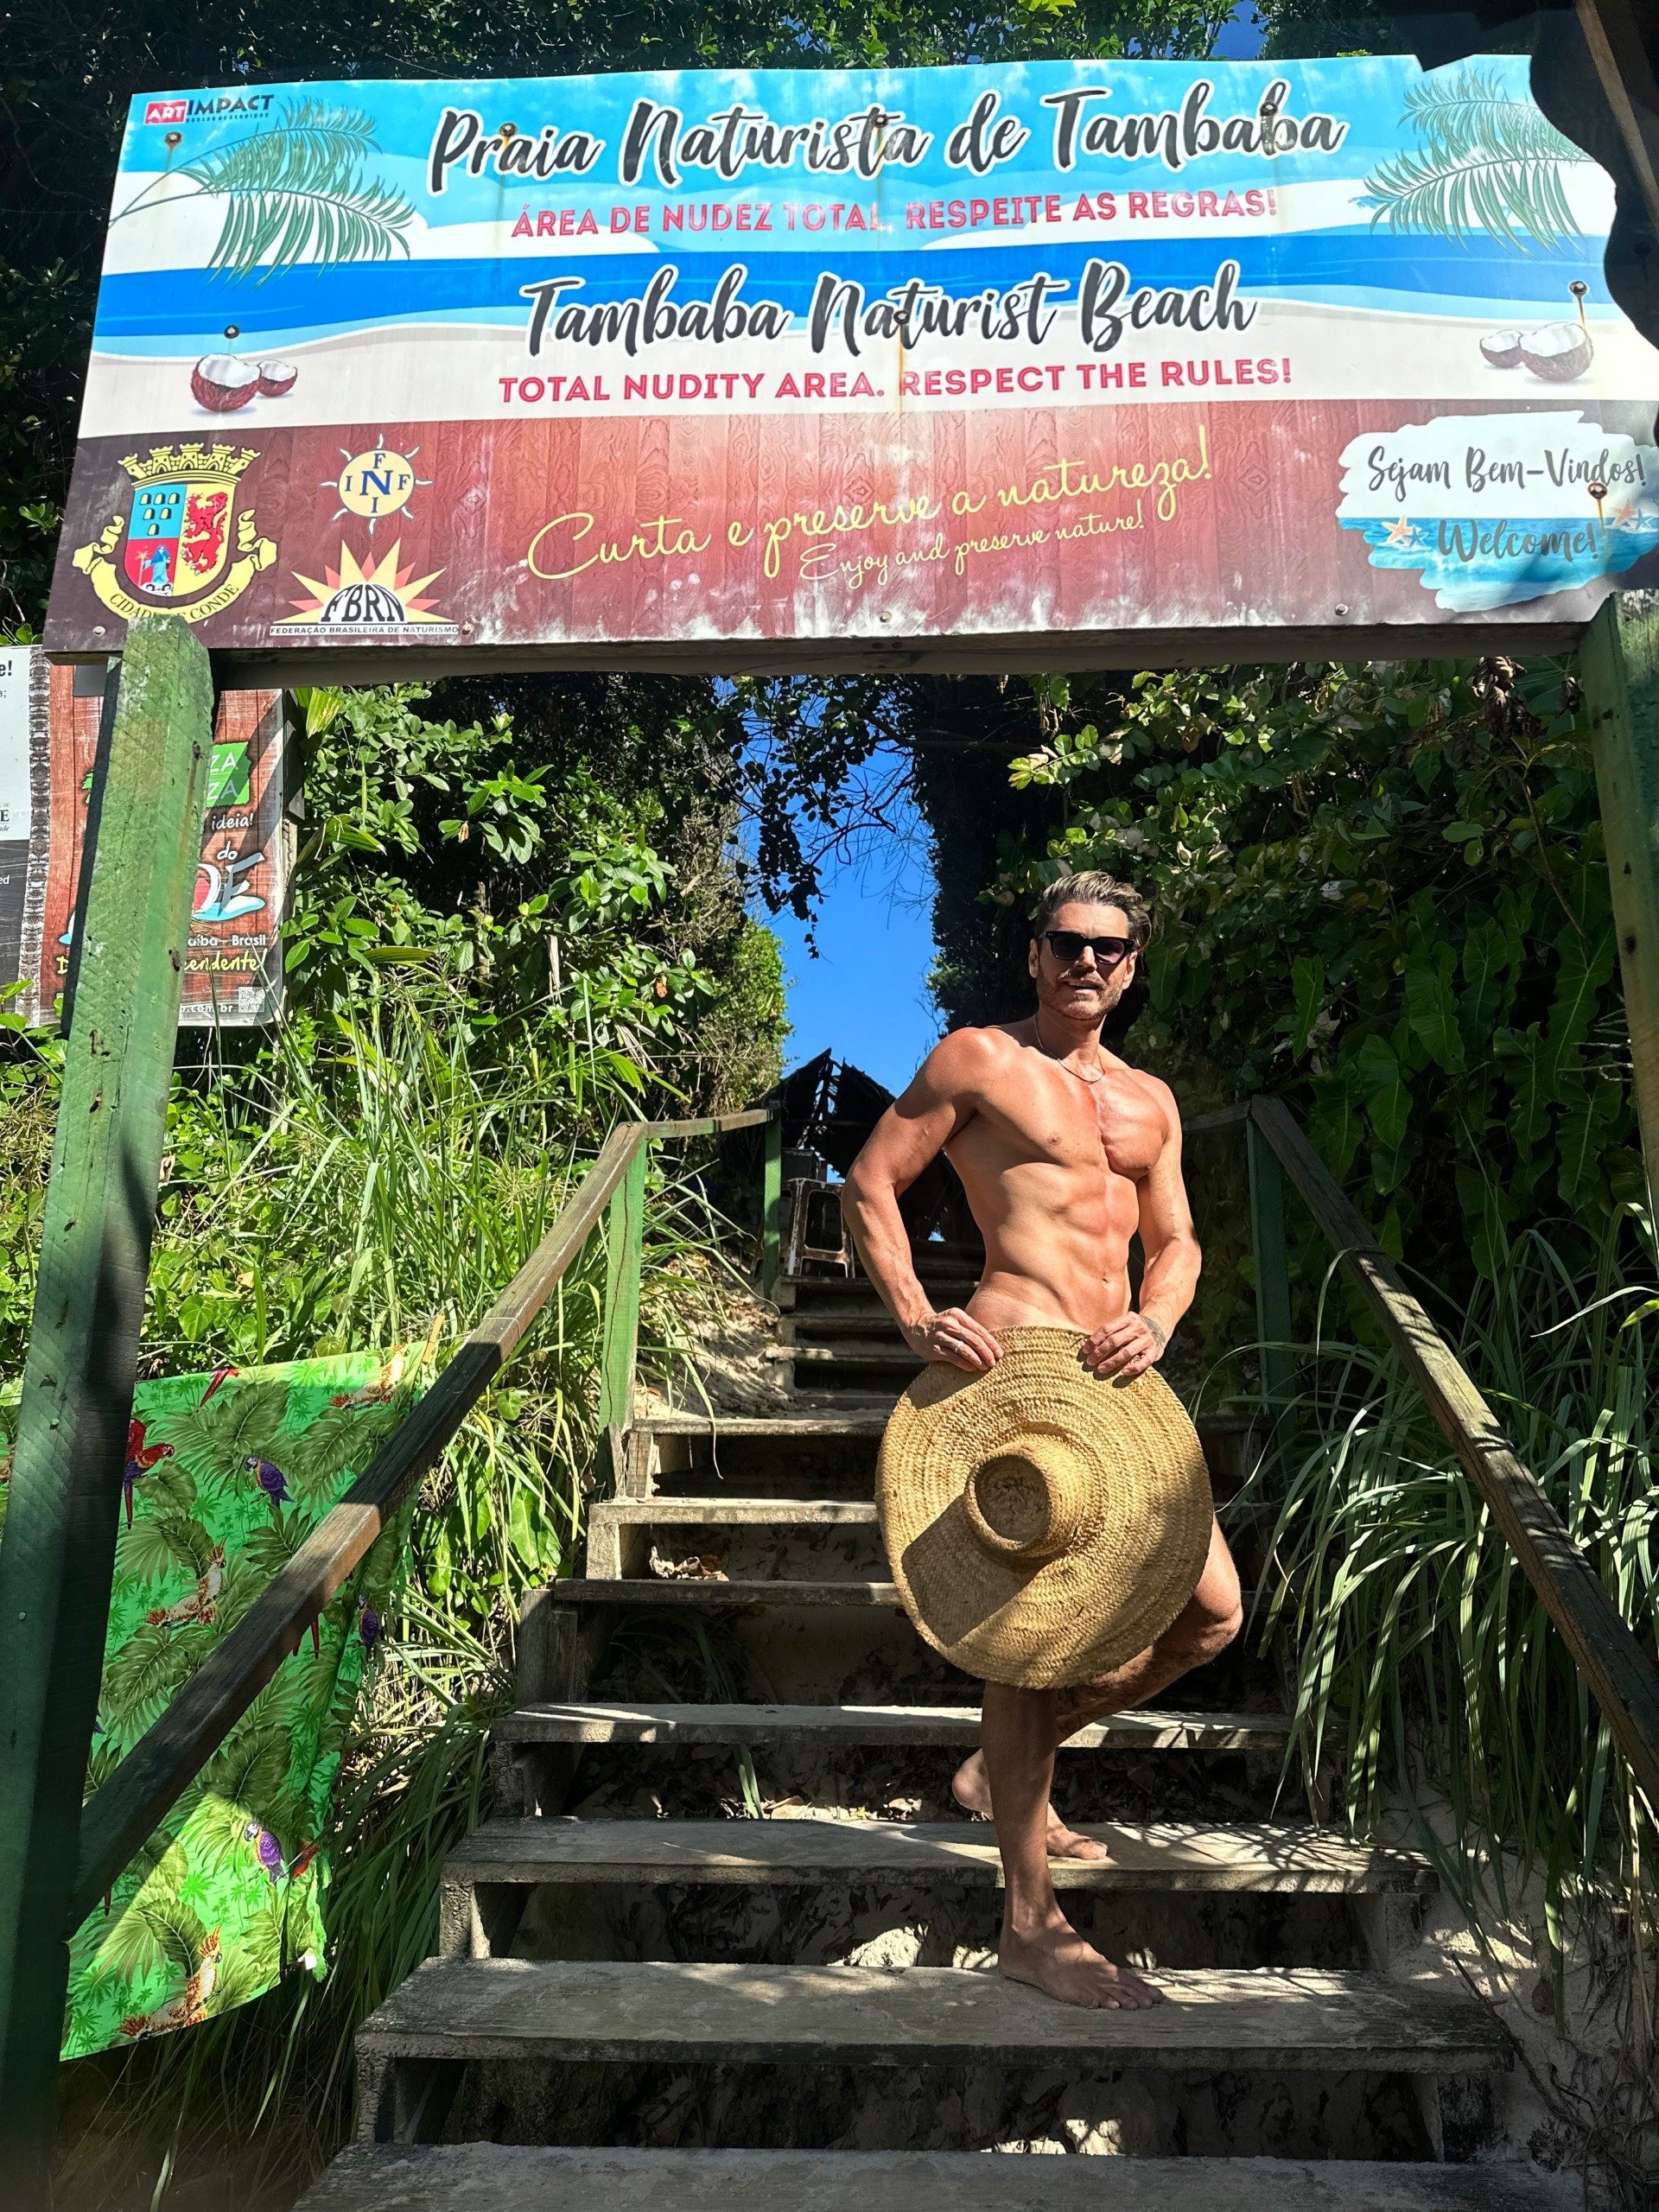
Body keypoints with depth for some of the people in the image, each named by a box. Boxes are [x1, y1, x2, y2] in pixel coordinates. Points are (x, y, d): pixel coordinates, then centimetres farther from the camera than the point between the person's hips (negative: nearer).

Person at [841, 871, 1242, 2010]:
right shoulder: (978, 1059, 1)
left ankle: (1009, 1764, 27)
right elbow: (870, 1183, -2)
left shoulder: (1149, 1097, 20)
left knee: (1212, 1612, 9)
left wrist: (1156, 1319, -5)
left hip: (1117, 1377, 8)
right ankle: (1033, 1922, 12)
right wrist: (916, 1317, -14)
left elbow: (1177, 1243, 18)